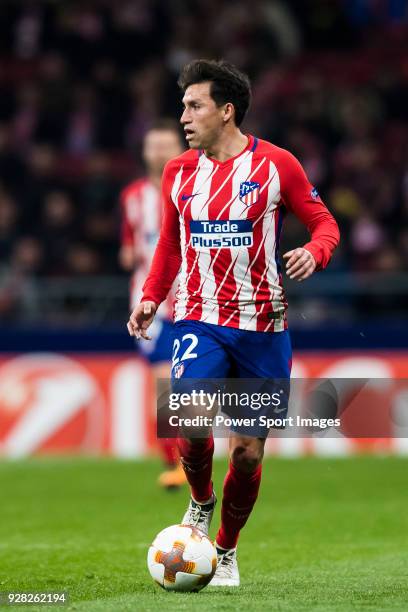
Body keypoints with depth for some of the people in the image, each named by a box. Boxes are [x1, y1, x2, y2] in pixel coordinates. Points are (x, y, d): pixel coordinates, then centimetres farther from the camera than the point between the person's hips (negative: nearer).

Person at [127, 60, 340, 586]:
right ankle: (200, 504, 7)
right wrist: (151, 296, 3)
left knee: (248, 451, 2)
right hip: (199, 321, 1)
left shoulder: (276, 165, -3)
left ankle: (227, 550, 25)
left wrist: (314, 253, -19)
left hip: (262, 326, -1)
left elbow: (324, 224, 3)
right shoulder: (178, 172, 7)